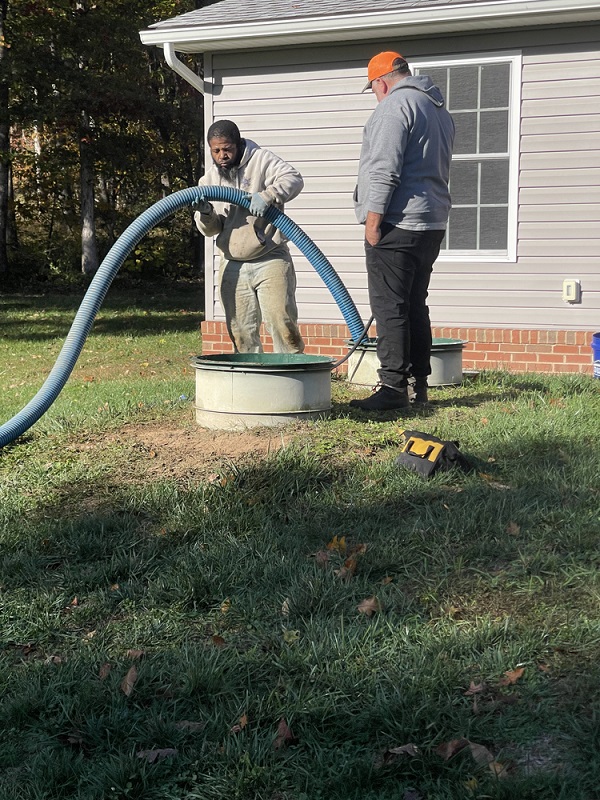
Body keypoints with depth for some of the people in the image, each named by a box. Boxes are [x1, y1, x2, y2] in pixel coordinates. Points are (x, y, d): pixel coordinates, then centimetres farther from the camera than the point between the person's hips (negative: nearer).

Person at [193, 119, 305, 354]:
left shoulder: (261, 160, -1)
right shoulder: (209, 179, 12)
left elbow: (293, 178, -16)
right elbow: (211, 229, 11)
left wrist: (267, 196, -32)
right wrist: (205, 214, -12)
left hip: (270, 260, -4)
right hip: (233, 266, 4)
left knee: (281, 321, -10)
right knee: (241, 331, 6)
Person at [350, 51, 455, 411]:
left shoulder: (394, 105, -9)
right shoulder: (440, 109, 21)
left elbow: (384, 169, -18)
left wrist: (373, 218, -16)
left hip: (397, 222, -9)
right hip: (433, 222, 10)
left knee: (389, 306, -8)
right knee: (416, 305, 13)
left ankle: (394, 387, -9)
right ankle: (420, 384, 17)